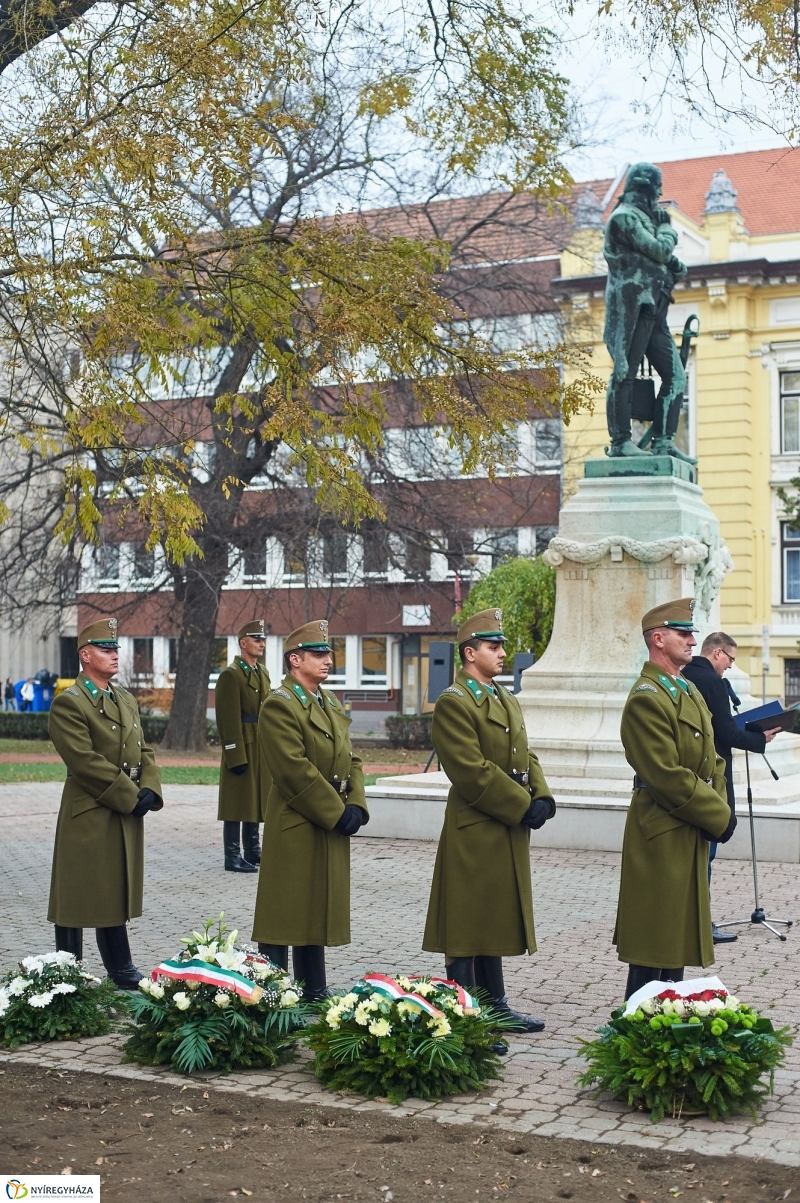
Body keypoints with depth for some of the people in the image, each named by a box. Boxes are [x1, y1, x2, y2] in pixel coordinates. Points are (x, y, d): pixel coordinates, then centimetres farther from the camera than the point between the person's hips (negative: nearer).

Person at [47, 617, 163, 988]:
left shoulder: (127, 700, 15)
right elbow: (85, 761, -19)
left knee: (117, 894, 14)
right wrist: (130, 796, -18)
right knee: (78, 896, 2)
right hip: (87, 815, -7)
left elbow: (144, 750, 13)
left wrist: (149, 791, -6)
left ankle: (121, 971, 23)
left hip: (127, 816, 7)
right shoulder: (68, 704, -12)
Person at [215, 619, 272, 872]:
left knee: (256, 799, 14)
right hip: (242, 747, -8)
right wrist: (235, 756, -20)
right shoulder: (230, 675, -12)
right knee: (237, 802, -3)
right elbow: (228, 720, -17)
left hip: (261, 748, 8)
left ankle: (253, 851, 23)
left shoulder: (263, 673, 14)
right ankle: (233, 857, 1)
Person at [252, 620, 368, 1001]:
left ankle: (314, 993, 23)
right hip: (295, 829, -8)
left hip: (331, 828, 8)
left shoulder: (331, 703, 15)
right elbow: (296, 770, -20)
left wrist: (356, 805, -3)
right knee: (284, 913, -1)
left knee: (318, 911, 14)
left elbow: (350, 759, 14)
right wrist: (337, 813, -18)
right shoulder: (279, 705, -13)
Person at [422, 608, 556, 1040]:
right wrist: (522, 807, -19)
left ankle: (495, 1007, 28)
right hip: (474, 832, -9)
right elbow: (473, 772, -20)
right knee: (468, 925, -2)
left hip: (508, 833, 9)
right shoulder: (454, 703, -13)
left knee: (495, 920, 17)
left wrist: (541, 798, -3)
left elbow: (526, 757, 15)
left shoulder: (507, 701, 16)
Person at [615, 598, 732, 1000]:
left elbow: (711, 760, 17)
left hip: (691, 833, 10)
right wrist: (718, 816, -15)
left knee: (678, 934, 16)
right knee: (654, 941, -3)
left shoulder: (690, 691, 15)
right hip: (662, 836, -10)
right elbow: (667, 776, -22)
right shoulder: (646, 698, -17)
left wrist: (720, 807, 0)